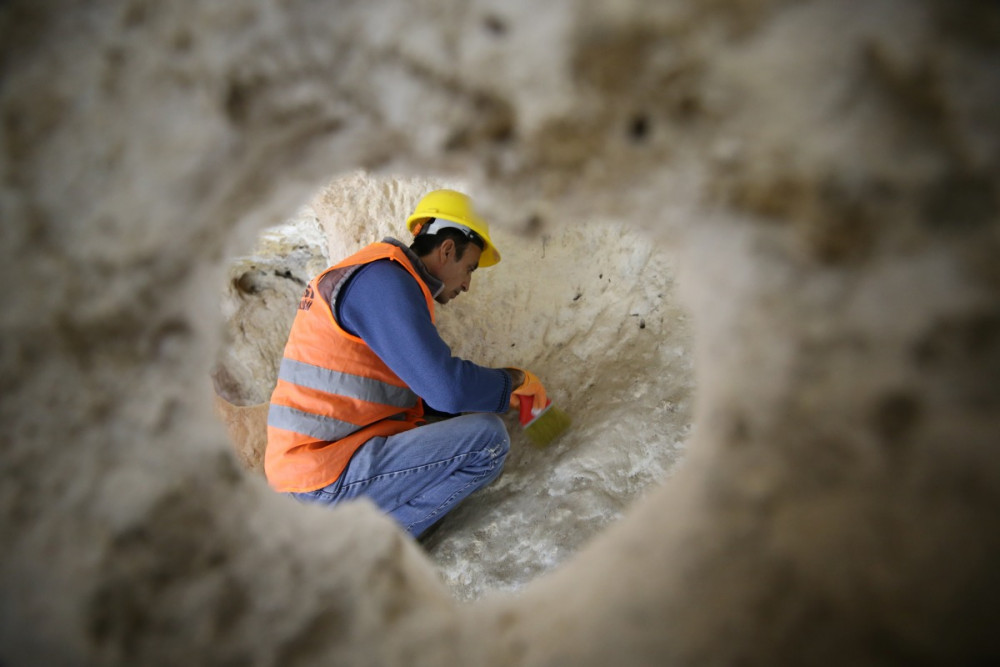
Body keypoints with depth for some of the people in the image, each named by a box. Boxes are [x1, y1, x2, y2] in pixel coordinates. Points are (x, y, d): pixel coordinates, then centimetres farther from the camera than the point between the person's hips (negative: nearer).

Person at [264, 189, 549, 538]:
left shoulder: (382, 278, 16)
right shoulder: (383, 280, -16)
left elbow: (423, 385, 20)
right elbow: (447, 388, -25)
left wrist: (502, 393, 15)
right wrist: (515, 378, -6)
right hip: (326, 477, -10)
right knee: (488, 438, -15)